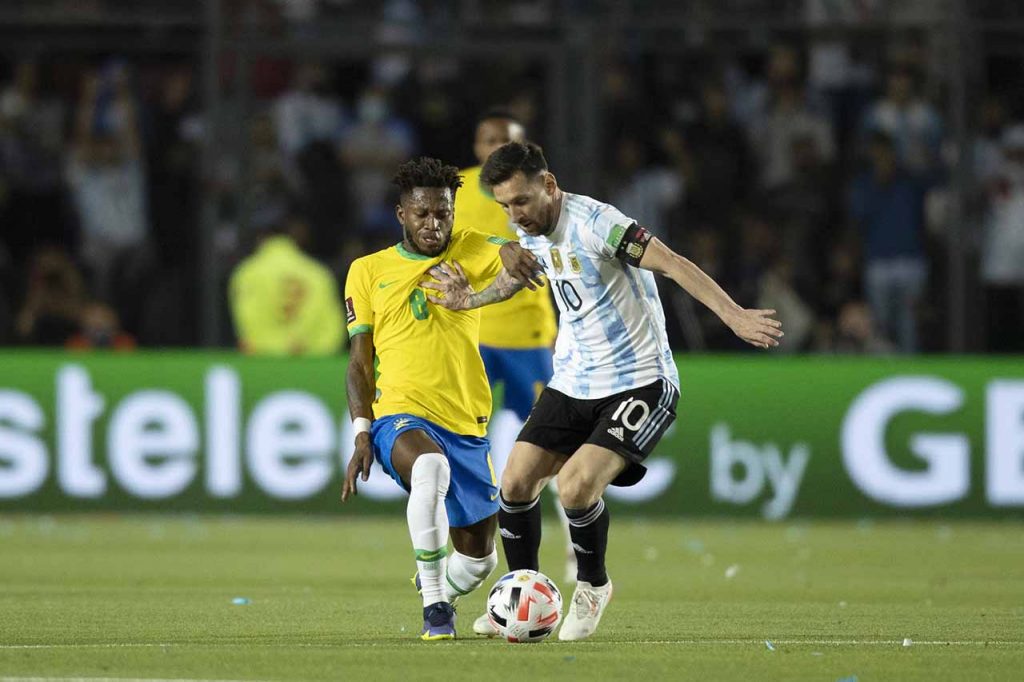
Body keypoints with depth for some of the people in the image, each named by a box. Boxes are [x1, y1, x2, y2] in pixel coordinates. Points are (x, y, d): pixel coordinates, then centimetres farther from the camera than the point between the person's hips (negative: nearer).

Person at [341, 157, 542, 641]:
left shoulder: (469, 252, 7)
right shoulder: (368, 271, 6)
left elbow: (509, 255, -16)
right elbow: (360, 360, 7)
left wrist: (514, 254, -41)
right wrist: (361, 434, -5)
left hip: (466, 424, 3)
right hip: (399, 415, -3)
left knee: (478, 557, 9)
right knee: (430, 467, -39)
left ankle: (435, 591, 45)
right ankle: (434, 608, -31)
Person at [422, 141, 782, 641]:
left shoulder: (594, 221, -21)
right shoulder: (530, 233, 4)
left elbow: (671, 264, -27)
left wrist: (735, 316, -34)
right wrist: (469, 300, 21)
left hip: (639, 382, -8)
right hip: (572, 383, 8)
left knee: (575, 486, -23)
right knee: (516, 483, -3)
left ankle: (592, 587, 5)